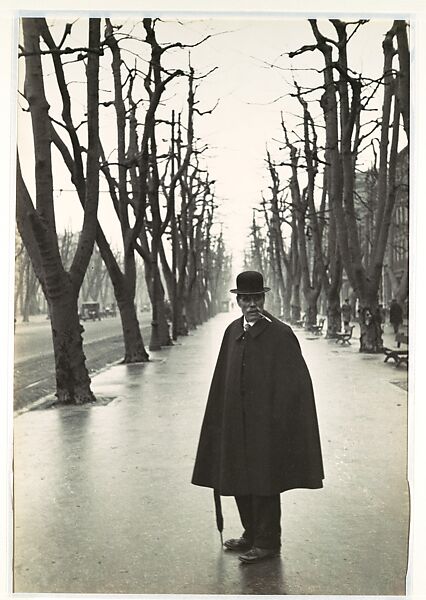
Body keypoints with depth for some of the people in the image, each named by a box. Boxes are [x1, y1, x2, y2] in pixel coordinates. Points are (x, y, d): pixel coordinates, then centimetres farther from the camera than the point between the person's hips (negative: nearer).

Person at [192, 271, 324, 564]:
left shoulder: (281, 334, -11)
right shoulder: (233, 331, 6)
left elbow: (296, 382, -12)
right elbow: (223, 379, 10)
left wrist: (278, 422, -14)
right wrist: (221, 417, 8)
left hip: (266, 422, -6)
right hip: (237, 422, 6)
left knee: (264, 481, 5)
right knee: (239, 480, 15)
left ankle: (268, 542, 22)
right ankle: (252, 534, 33)